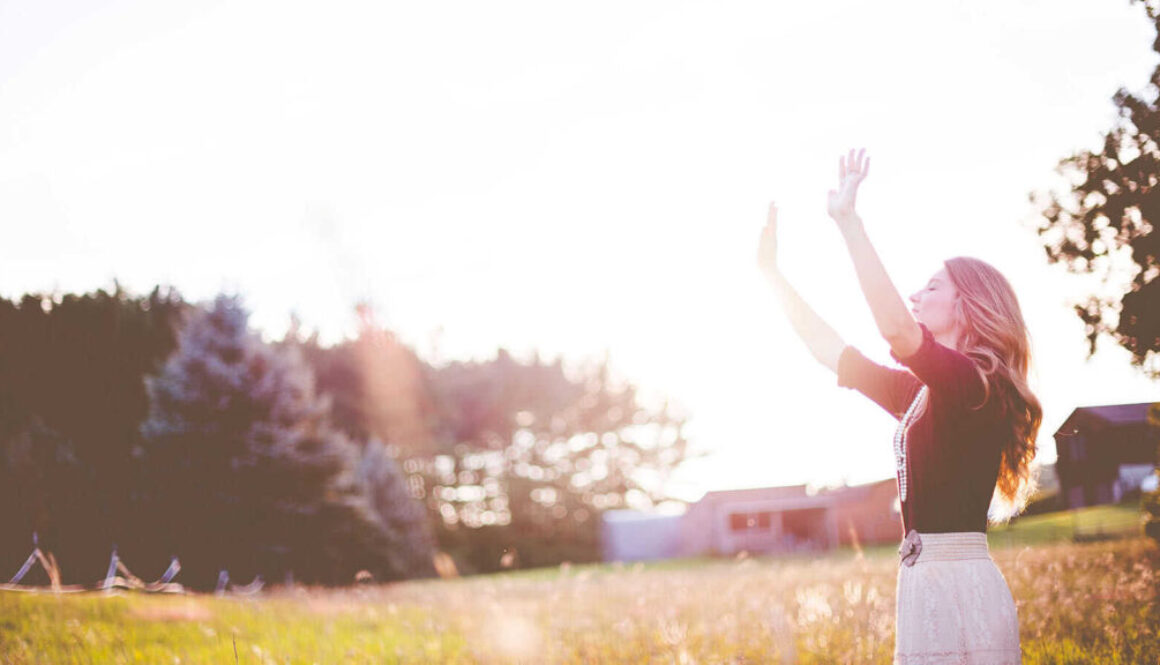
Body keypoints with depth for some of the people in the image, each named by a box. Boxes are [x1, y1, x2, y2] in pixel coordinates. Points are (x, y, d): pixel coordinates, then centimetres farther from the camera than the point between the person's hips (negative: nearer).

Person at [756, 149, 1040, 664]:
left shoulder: (973, 381, -10)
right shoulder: (921, 391, 16)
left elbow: (897, 329, -27)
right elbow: (831, 351, 21)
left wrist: (849, 221, -25)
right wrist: (771, 272, 23)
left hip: (960, 587, -9)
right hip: (924, 582, 9)